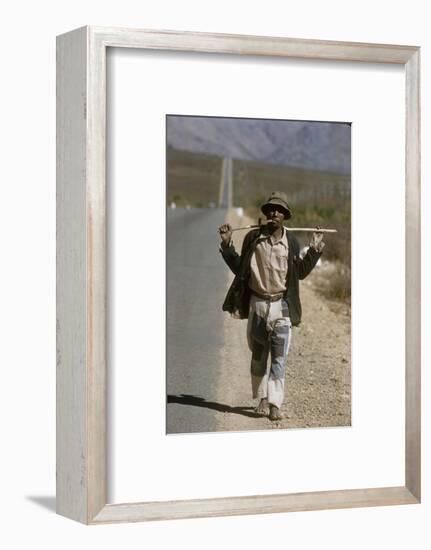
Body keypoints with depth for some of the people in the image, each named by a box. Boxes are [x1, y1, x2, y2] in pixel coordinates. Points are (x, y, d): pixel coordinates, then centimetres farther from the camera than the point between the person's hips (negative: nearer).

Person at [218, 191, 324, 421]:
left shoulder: (291, 242, 1)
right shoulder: (253, 238, 1)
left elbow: (300, 273, 10)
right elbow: (239, 268, 8)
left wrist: (315, 249, 1)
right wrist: (227, 244, -1)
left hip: (281, 305, -1)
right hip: (257, 303, 1)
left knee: (279, 357, -6)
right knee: (258, 355, 11)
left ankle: (275, 404, -6)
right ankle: (262, 398, 24)